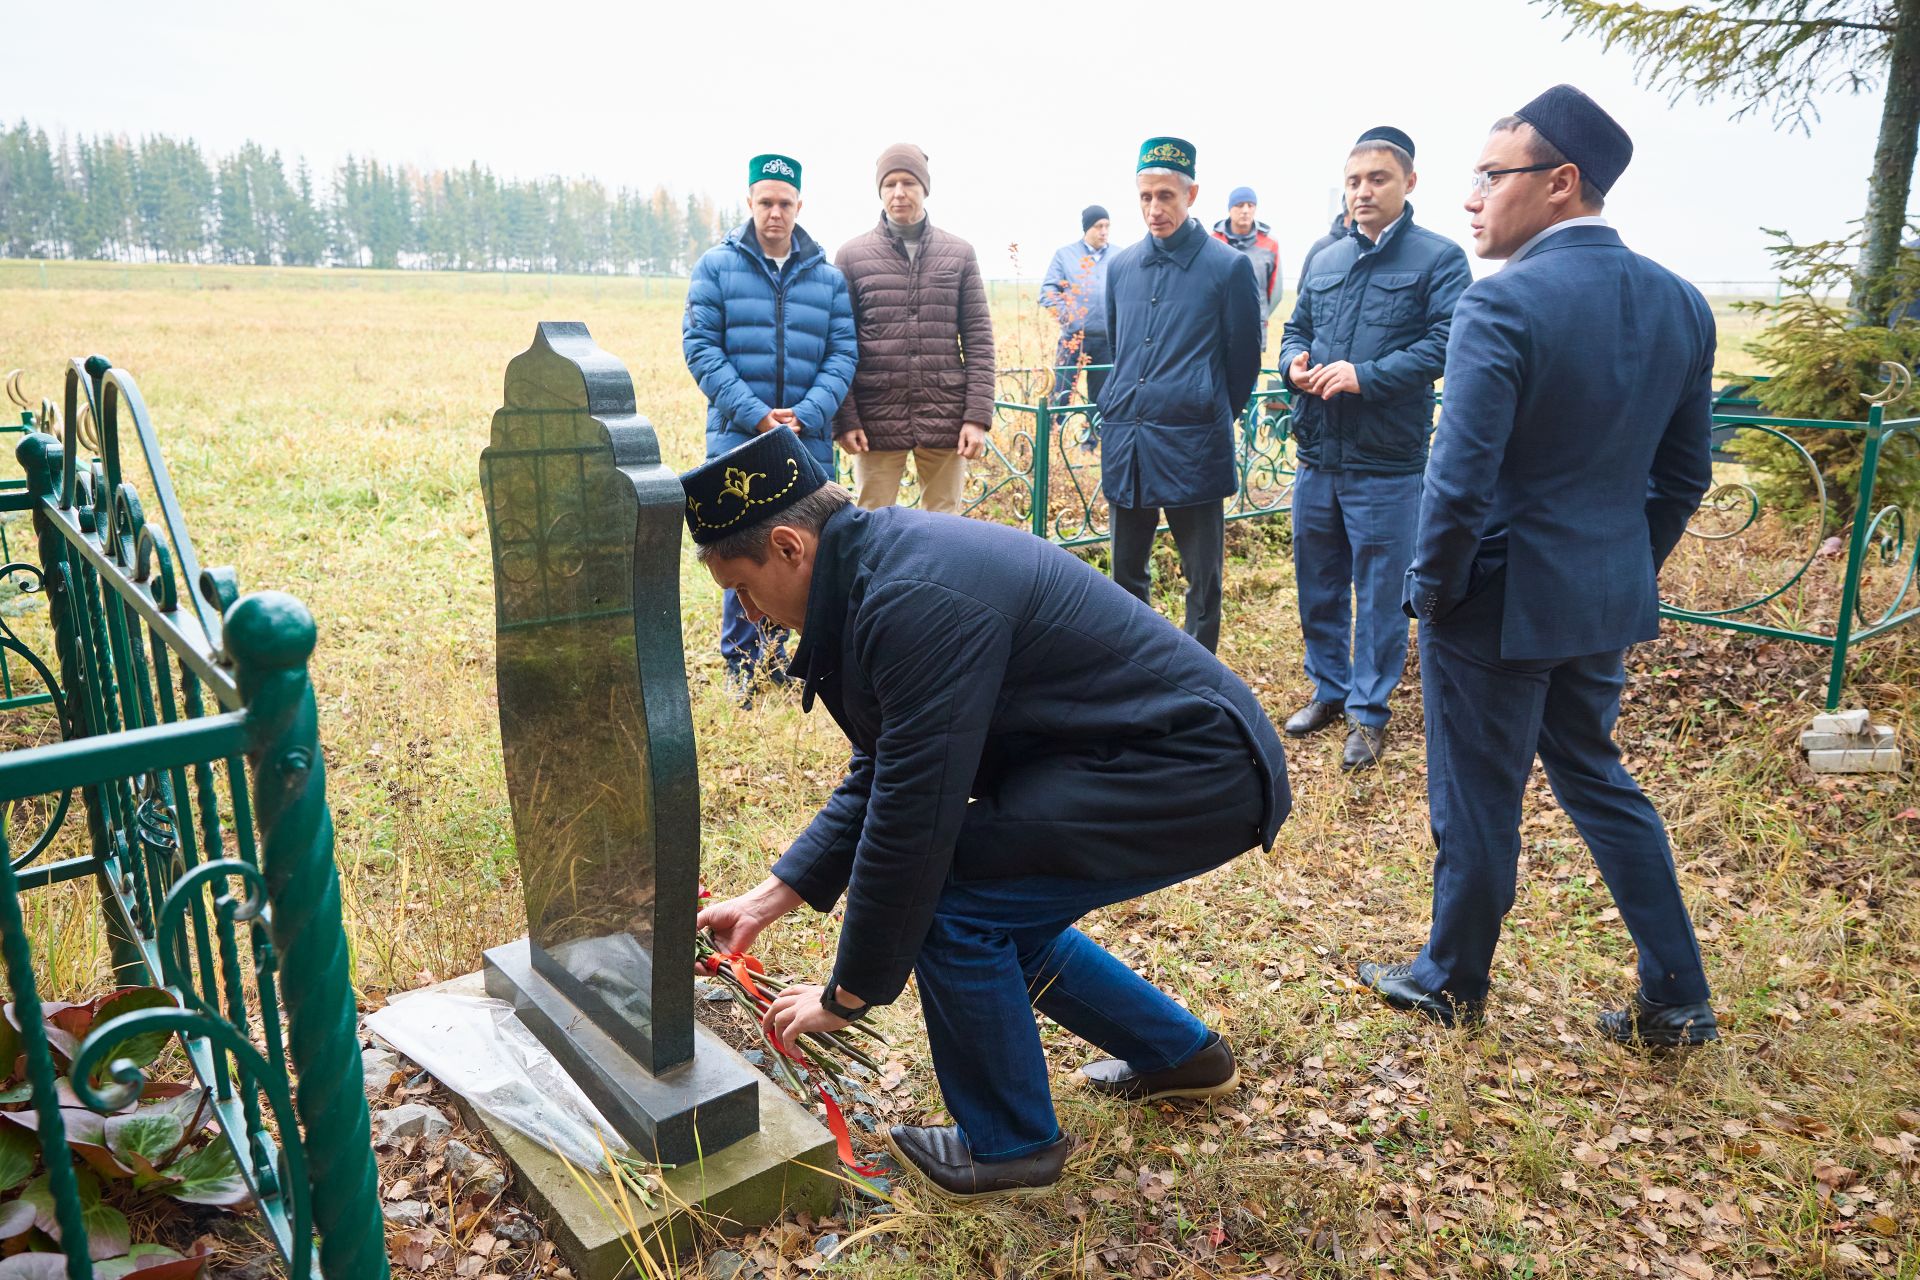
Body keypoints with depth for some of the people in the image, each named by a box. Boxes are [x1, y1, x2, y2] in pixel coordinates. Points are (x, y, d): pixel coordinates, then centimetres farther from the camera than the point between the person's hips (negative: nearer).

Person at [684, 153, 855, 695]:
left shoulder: (828, 276, 9)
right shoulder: (717, 265, 4)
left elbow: (843, 353, 4)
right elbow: (700, 346, -3)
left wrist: (807, 415, -12)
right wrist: (754, 414, -14)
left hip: (809, 441, 2)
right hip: (737, 436, -2)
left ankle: (774, 654, 24)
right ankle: (741, 666, 13)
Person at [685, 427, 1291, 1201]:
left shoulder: (918, 601, -26)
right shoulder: (880, 563, 6)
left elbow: (911, 818, -23)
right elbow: (879, 776, 14)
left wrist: (846, 995, -9)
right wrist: (771, 898, 14)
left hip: (1195, 772, -10)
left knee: (951, 896, -13)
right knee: (997, 909, 16)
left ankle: (1010, 1148, 9)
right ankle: (1179, 1054, 35)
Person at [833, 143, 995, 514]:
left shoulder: (960, 254, 9)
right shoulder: (852, 256, 6)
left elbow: (979, 340, 6)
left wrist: (978, 416, -3)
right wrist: (844, 419, -4)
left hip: (945, 421, 1)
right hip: (877, 421, -1)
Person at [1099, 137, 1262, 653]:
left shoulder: (1228, 267, -5)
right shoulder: (1120, 266, 10)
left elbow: (1244, 359, 2)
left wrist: (1212, 418, 9)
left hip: (1193, 449, -5)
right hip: (1124, 443, 5)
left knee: (1202, 577, 5)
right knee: (1126, 573, 14)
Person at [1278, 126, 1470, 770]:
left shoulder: (1439, 258, -4)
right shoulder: (1325, 260, 13)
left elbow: (1445, 342, -14)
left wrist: (1367, 375, -23)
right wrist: (1295, 362, -4)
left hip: (1386, 463, -5)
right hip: (1317, 454, 6)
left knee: (1379, 592, 3)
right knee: (1318, 582, 15)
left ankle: (1368, 711, 17)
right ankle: (1328, 690, 32)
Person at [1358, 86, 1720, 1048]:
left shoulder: (1503, 303, -20)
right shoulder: (1680, 303, 4)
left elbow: (1461, 482, -23)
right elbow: (1684, 476, 9)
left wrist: (1433, 588, -8)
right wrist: (1627, 568, 17)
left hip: (1500, 599, -7)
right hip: (1610, 600, 7)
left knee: (1477, 802, 10)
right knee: (1596, 779, 23)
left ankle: (1451, 980, 31)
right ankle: (1677, 998, 29)